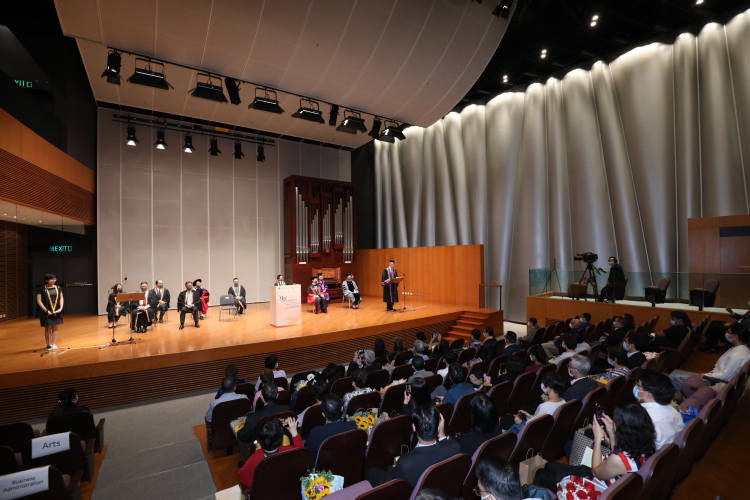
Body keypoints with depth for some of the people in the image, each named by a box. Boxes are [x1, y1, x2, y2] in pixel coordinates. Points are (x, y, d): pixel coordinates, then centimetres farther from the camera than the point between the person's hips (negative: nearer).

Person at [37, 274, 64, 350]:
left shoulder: (58, 288, 7)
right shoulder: (41, 289, -5)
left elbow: (61, 298, 8)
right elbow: (39, 301, -7)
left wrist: (61, 308, -5)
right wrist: (46, 310, -14)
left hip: (56, 312, 3)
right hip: (46, 312, -3)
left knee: (55, 328, 5)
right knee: (48, 328, 5)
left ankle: (54, 344, 10)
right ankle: (49, 345, 15)